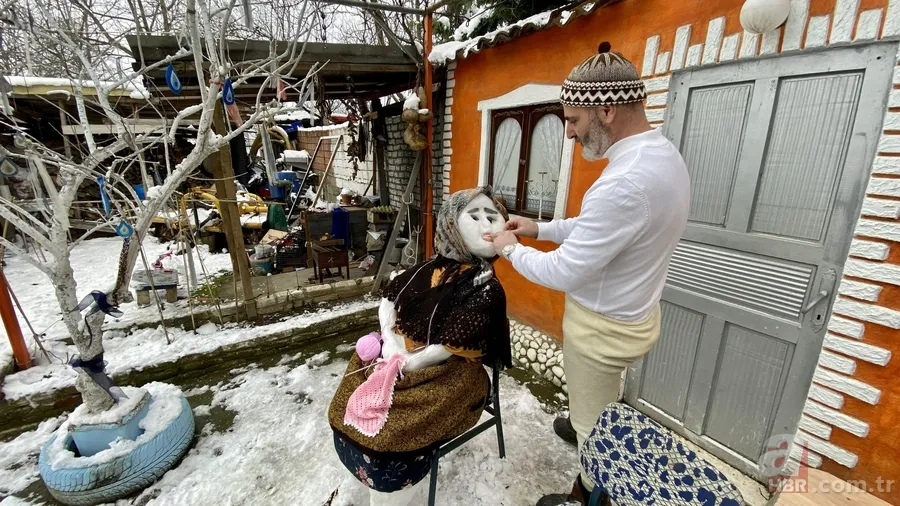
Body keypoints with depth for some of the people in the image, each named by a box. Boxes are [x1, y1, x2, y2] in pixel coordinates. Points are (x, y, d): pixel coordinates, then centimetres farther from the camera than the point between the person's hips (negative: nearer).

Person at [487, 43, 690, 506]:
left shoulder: (626, 182, -35)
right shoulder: (661, 155, -1)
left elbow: (563, 273, -28)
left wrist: (512, 249, -11)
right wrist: (539, 229, 5)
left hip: (603, 326, -9)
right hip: (630, 312, 9)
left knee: (594, 420, 17)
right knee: (602, 401, 35)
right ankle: (588, 428, 63)